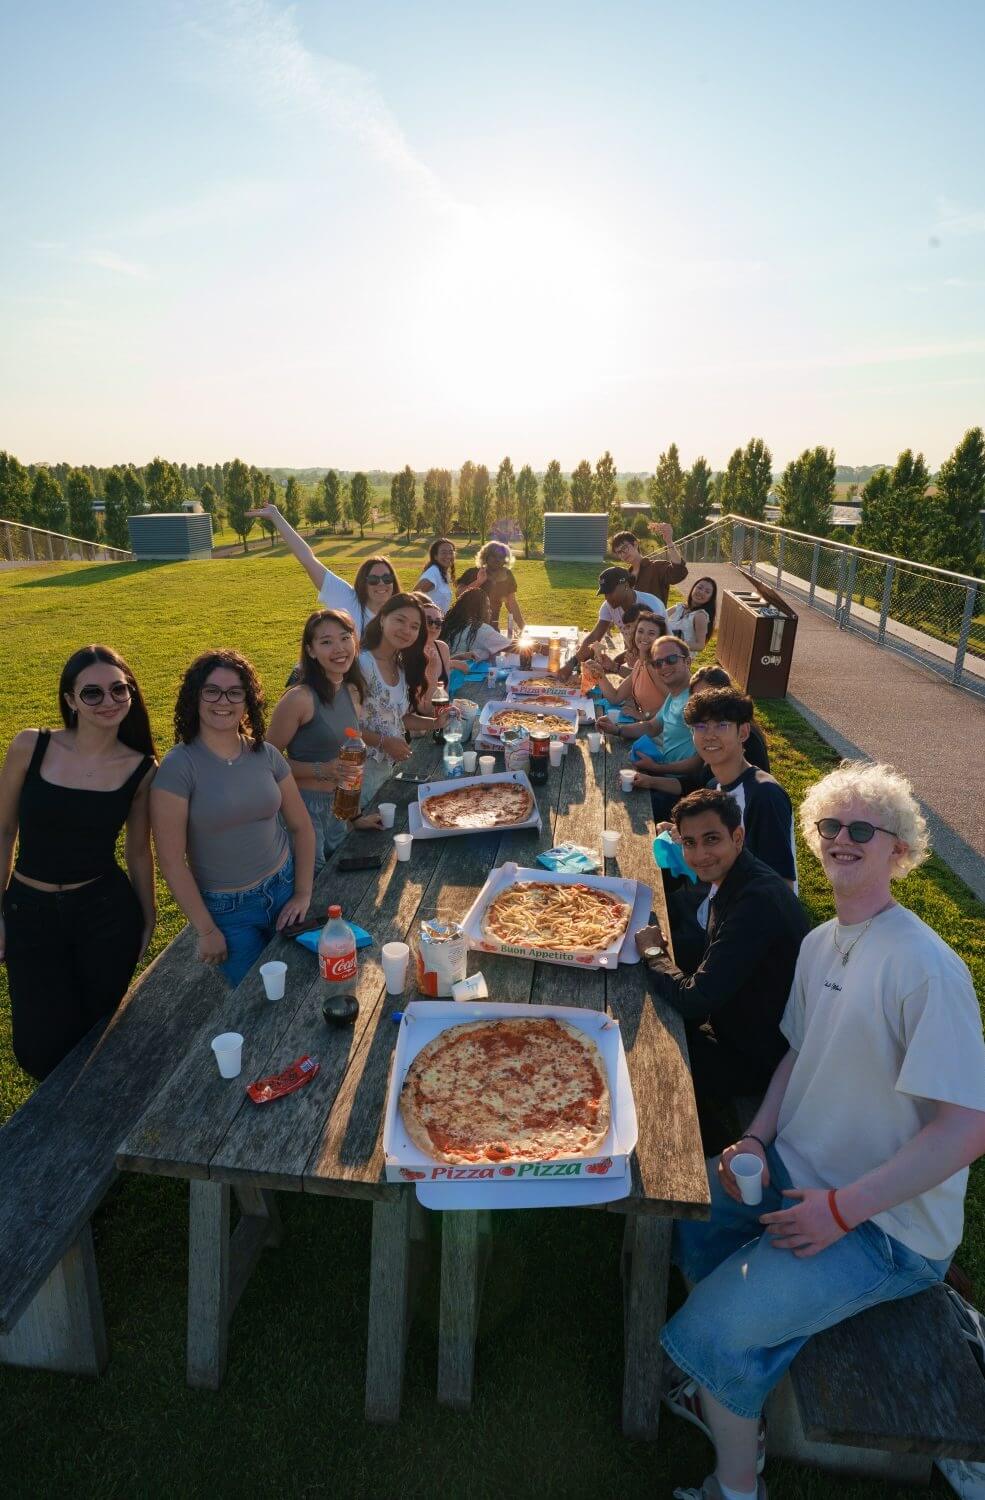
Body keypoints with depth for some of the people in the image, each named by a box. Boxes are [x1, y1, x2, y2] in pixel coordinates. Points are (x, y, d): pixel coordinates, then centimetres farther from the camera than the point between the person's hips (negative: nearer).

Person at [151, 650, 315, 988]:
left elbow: (301, 826, 5)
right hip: (226, 910, -4)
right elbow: (170, 860, -16)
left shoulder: (266, 755, -4)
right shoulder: (178, 767, -17)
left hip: (283, 888, 4)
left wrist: (303, 894, -1)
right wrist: (206, 930, -12)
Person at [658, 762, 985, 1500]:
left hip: (887, 1225, -8)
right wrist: (757, 1140, -1)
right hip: (797, 1171, 8)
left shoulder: (925, 967, -24)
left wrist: (841, 1210, -22)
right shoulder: (820, 942, 1)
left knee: (710, 1333, -16)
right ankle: (729, 1389, 30)